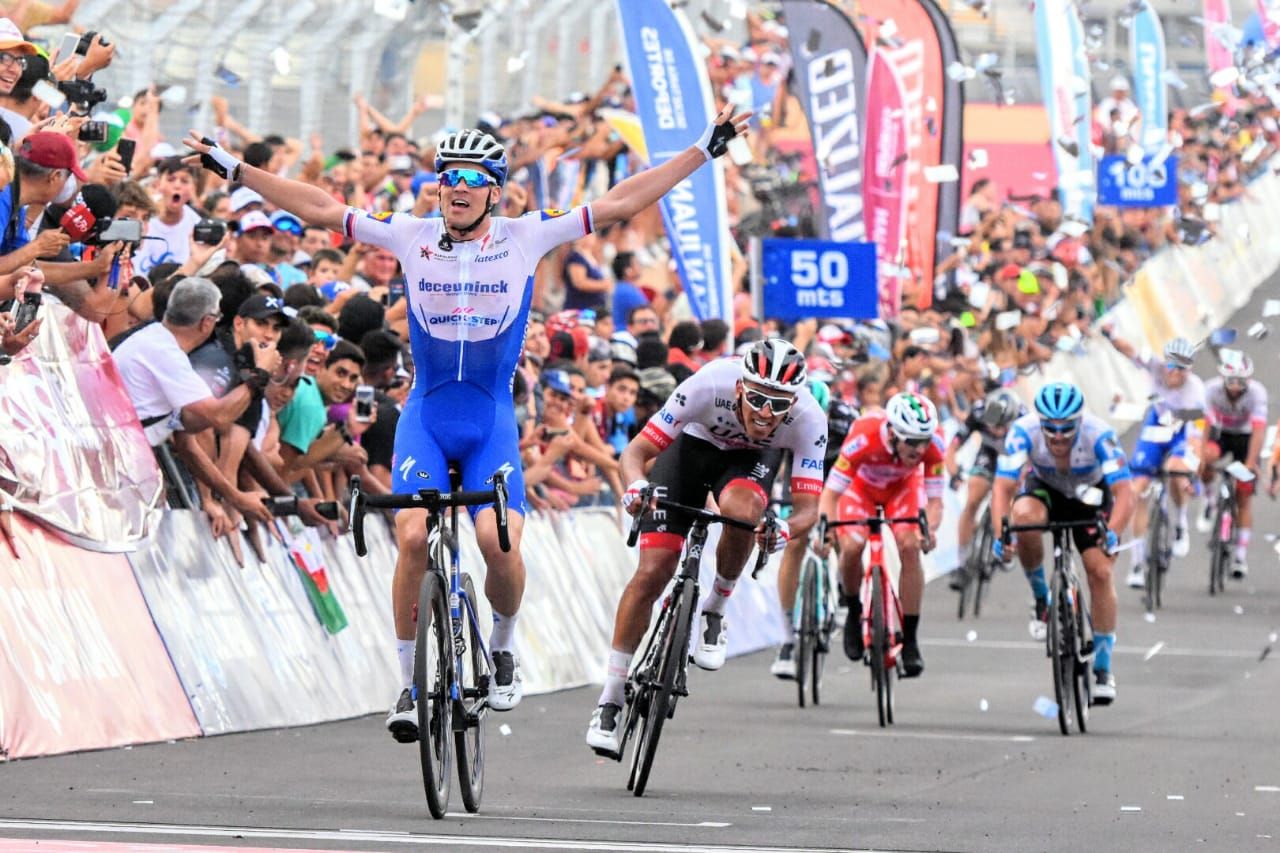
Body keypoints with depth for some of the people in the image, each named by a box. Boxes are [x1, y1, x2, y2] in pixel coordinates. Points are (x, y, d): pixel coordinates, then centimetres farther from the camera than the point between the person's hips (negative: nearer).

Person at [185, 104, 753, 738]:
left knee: (500, 542, -19)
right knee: (413, 538, -16)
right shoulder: (412, 236, -1)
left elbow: (620, 204, -2)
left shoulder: (526, 237, -2)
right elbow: (320, 209, 0)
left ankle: (503, 647, 12)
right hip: (425, 416, 1)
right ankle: (411, 684, -2)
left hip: (492, 420, -1)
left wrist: (705, 150, -4)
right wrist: (233, 169, -2)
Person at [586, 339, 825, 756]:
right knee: (652, 572, -11)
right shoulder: (710, 384, -37)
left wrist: (786, 530, -54)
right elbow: (636, 451, -30)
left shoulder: (808, 419, -34)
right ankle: (611, 698, 1)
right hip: (693, 444, 0)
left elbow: (808, 508, -31)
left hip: (752, 457, 0)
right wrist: (636, 486, -52)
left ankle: (714, 611, -8)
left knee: (740, 508, -36)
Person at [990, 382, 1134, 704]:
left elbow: (1125, 493, -40)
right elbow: (1002, 487, -35)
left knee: (1100, 572, -16)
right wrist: (1000, 533, -52)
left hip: (1090, 495, -1)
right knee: (1024, 515, -34)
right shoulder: (1024, 431, -32)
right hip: (1045, 488, 1)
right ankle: (1041, 599, -9)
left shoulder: (1098, 435, -35)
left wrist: (1112, 534, -57)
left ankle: (1103, 670, -2)